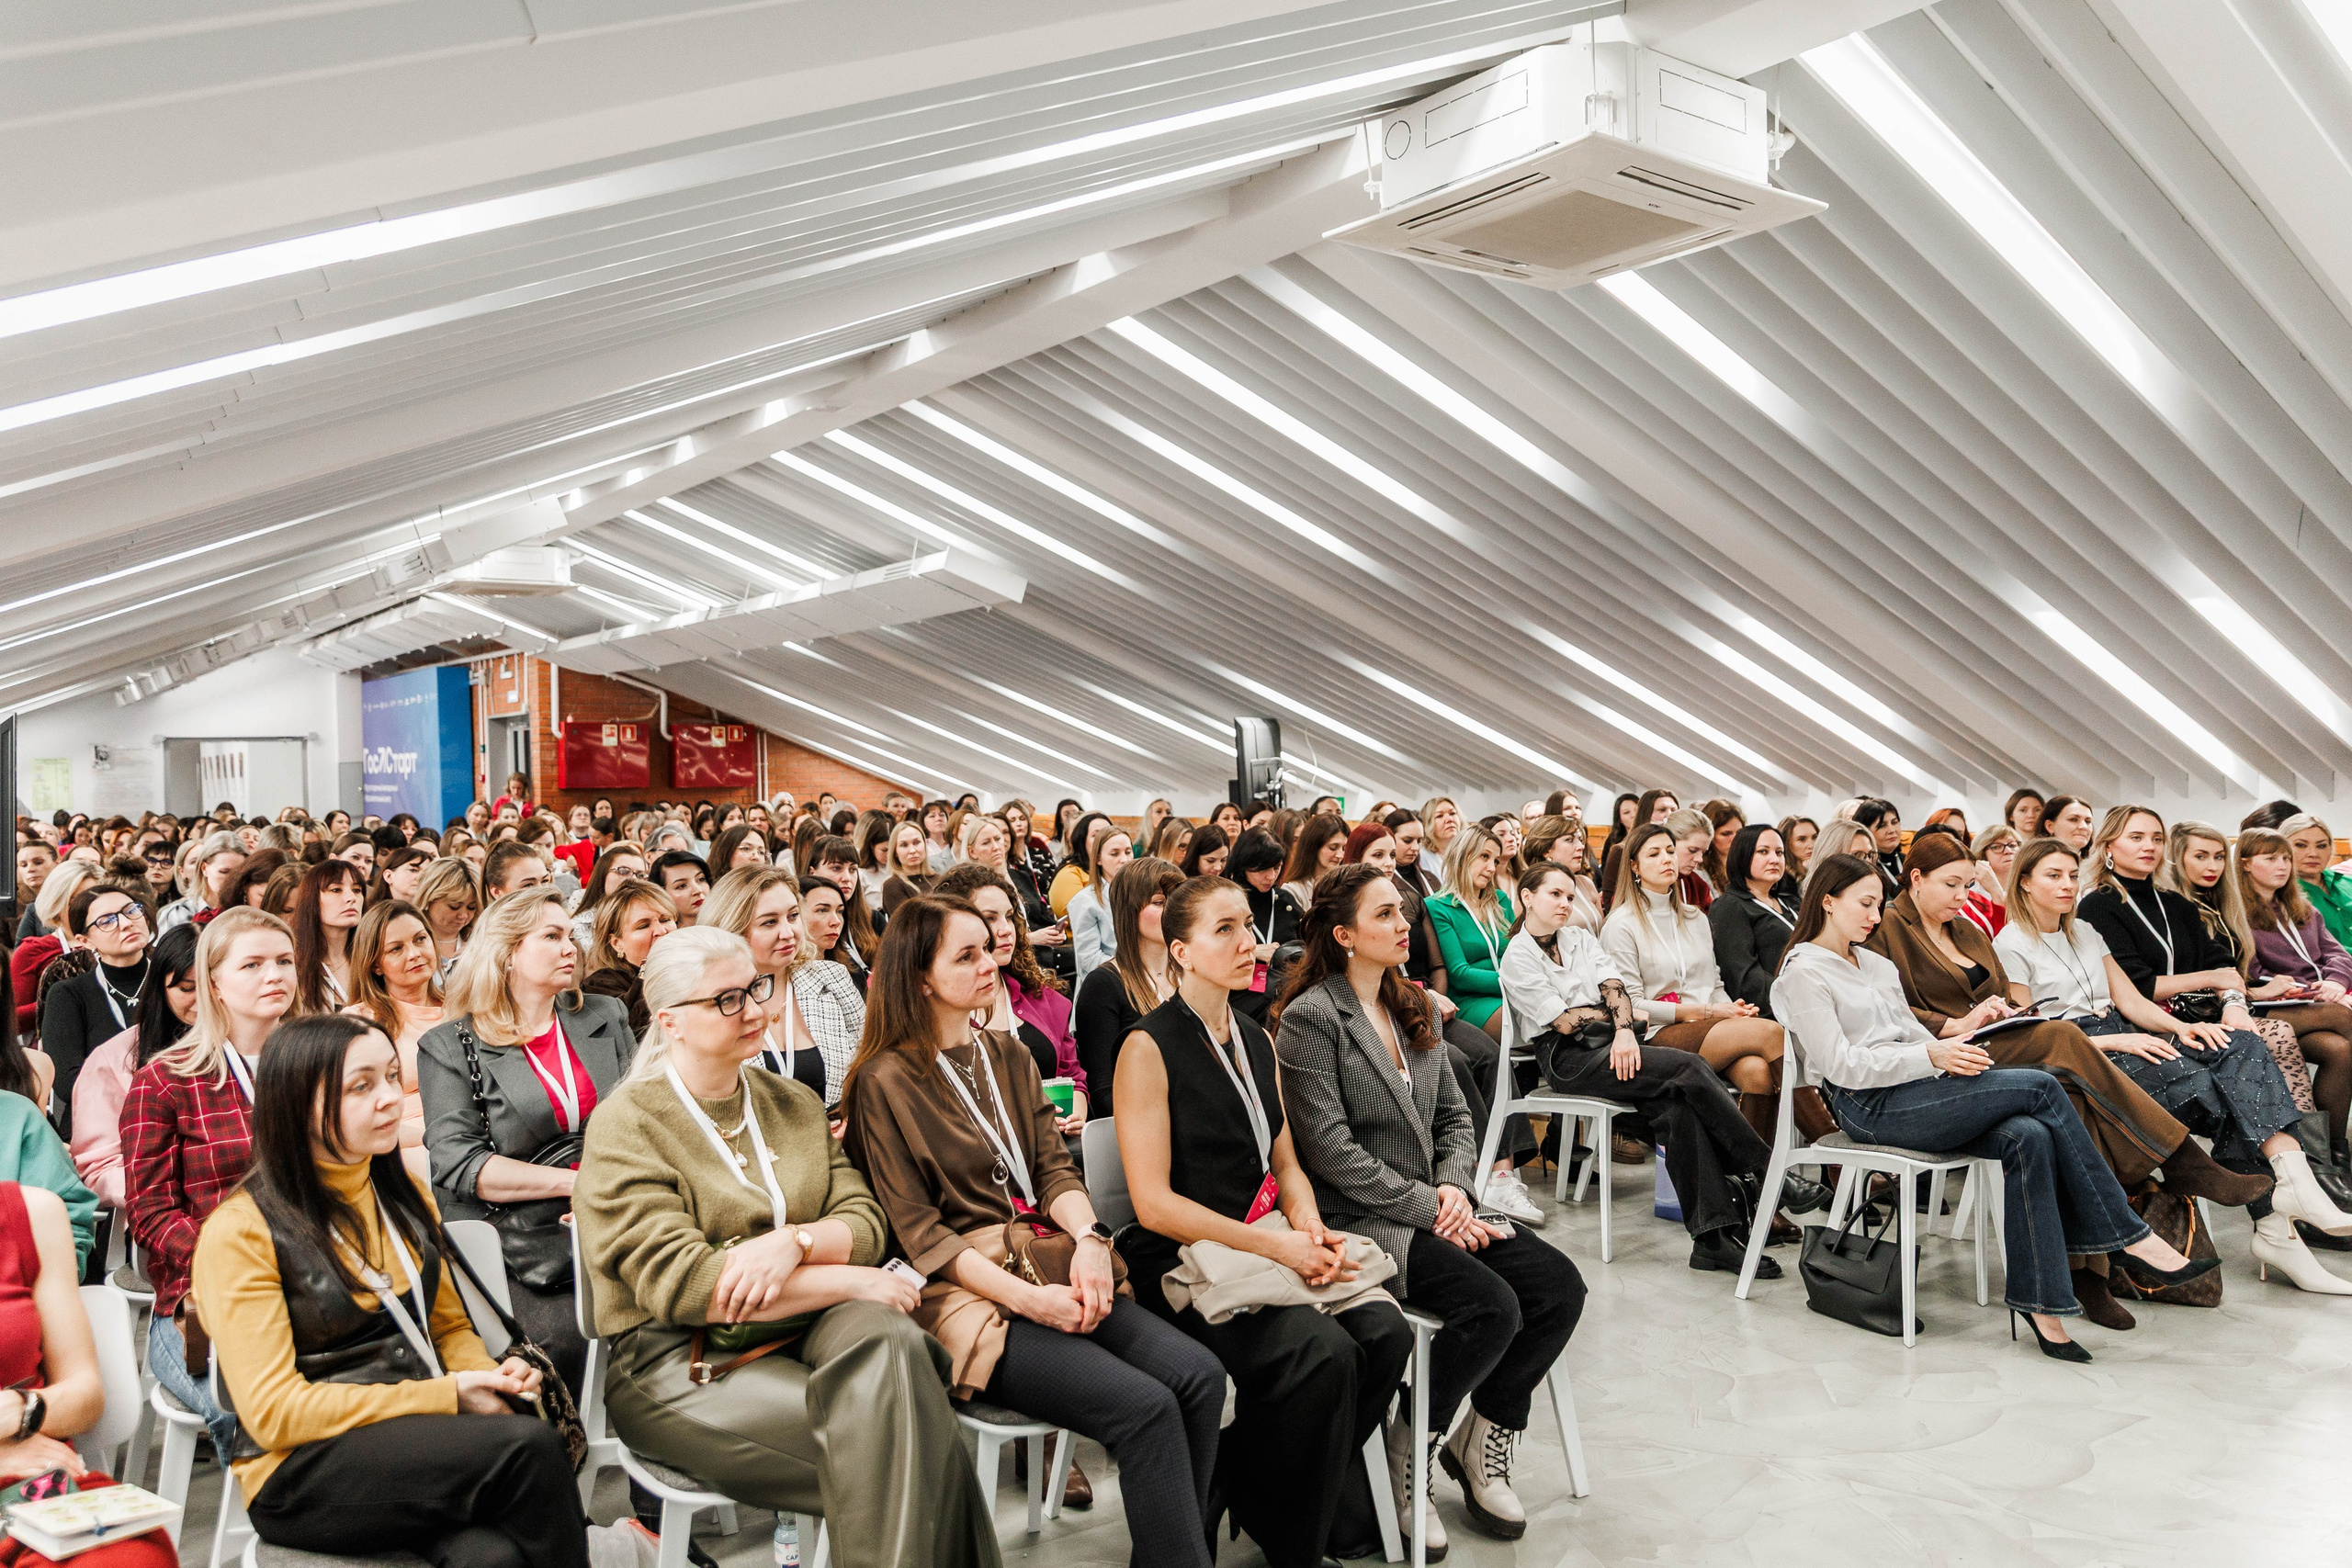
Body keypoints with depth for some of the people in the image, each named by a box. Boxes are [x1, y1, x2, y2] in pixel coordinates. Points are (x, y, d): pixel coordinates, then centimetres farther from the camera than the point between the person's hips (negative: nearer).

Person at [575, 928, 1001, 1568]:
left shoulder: (793, 1103, 14)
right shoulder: (627, 1125, -5)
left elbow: (865, 1223, 7)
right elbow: (679, 1282, -15)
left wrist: (794, 1240, -18)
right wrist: (851, 1282, -15)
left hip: (804, 1327, 5)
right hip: (677, 1365, -4)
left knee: (888, 1339, -31)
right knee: (879, 1452, -29)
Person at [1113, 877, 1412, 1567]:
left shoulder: (1257, 1041, 15)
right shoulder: (1149, 1049, -9)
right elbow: (1154, 1203, -13)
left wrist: (1310, 1229, -3)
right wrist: (1274, 1246, -17)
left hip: (1268, 1243, 7)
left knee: (1385, 1330, -17)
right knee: (1323, 1352, -28)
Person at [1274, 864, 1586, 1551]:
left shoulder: (1414, 1010, 15)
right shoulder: (1310, 1018, -10)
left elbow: (1454, 1115, 16)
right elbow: (1330, 1149, -16)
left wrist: (1454, 1187, -4)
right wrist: (1428, 1208, -15)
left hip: (1432, 1207, 8)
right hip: (1359, 1221, -8)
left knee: (1561, 1286, -11)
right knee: (1493, 1306, -26)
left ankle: (1482, 1444, 8)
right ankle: (1407, 1454, -3)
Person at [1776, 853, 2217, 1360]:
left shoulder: (1878, 966, 24)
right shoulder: (1804, 972, -3)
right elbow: (1842, 1066, -13)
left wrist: (1951, 1051, -1)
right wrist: (1933, 1057, -19)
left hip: (1912, 1090, 8)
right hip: (1868, 1108, -8)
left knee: (2029, 1137, -22)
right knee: (2040, 1086, -19)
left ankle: (2037, 1300, -22)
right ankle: (2131, 1240, -11)